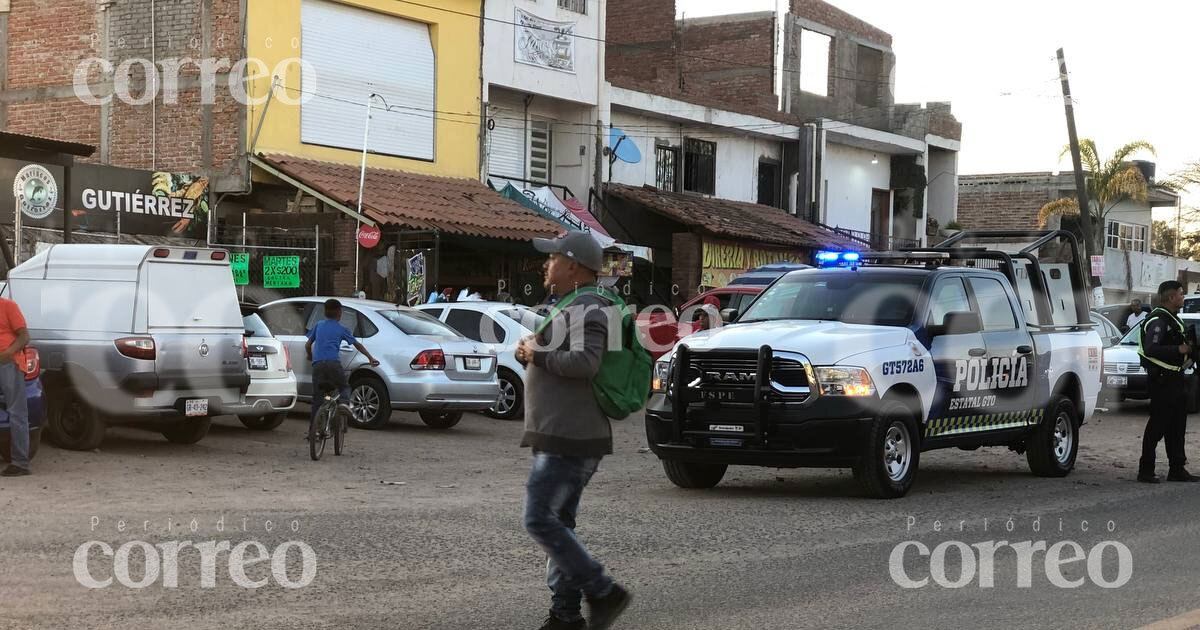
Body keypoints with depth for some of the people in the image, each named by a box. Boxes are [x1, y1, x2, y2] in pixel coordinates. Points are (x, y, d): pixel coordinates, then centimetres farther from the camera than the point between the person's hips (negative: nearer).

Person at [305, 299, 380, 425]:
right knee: (344, 387, 13)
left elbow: (308, 345, 21)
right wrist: (370, 358, 25)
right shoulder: (341, 328, 13)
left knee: (317, 397, 5)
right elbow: (357, 345, 18)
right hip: (333, 363, -2)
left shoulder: (318, 325, 19)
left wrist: (310, 356, 42)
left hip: (317, 364, 2)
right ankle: (344, 404, -18)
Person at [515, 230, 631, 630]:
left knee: (541, 520, -12)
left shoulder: (586, 309, -14)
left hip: (569, 441, -11)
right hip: (558, 438, 11)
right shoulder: (569, 308, 20)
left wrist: (537, 354, -16)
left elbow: (585, 363, -29)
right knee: (557, 522, 12)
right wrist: (529, 353, 8)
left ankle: (602, 593, -6)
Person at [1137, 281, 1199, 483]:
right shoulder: (1158, 321, -16)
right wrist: (1179, 349, -25)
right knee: (1158, 425, -7)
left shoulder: (1173, 319, 17)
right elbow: (1150, 349, -27)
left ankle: (1177, 470, 18)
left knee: (1177, 426, 12)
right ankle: (1146, 470, -2)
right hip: (1162, 379, -10)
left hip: (1175, 378, 10)